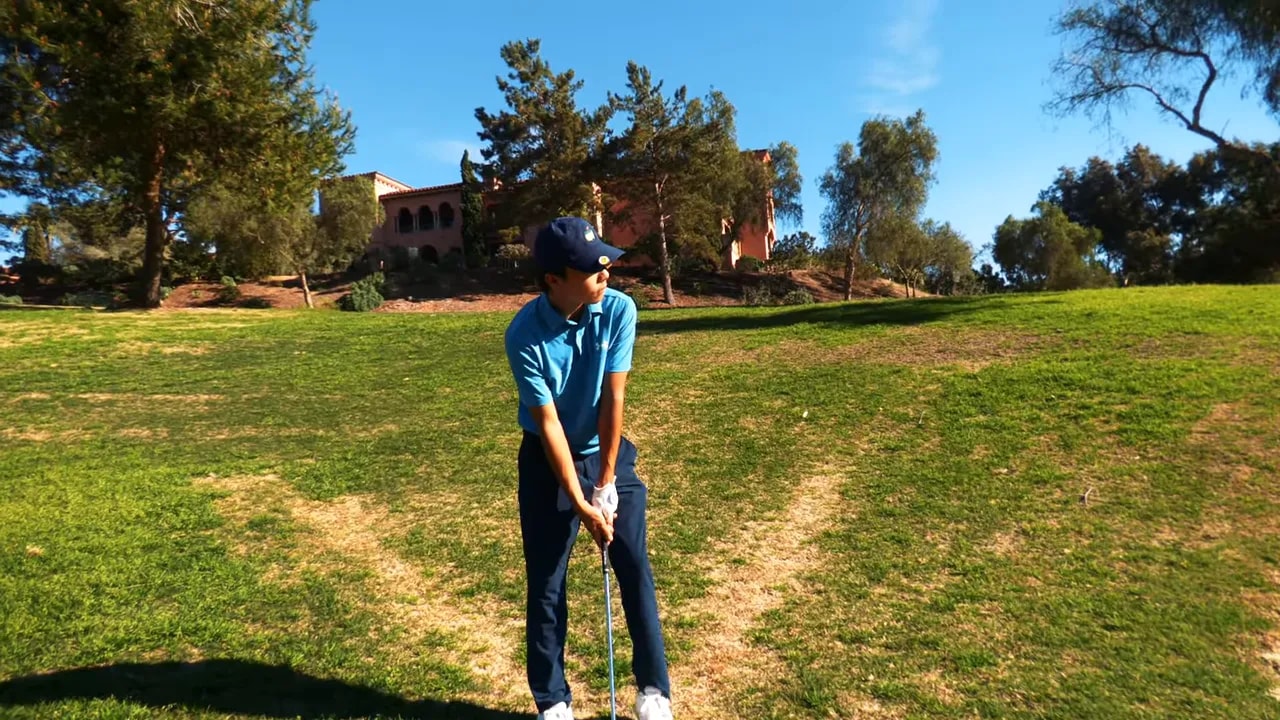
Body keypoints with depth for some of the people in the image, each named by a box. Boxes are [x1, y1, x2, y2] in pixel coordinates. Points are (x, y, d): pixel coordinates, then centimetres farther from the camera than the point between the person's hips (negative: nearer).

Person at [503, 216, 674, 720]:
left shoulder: (619, 310, -18)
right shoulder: (525, 335, -24)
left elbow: (612, 399, -16)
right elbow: (548, 422, -21)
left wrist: (606, 481, -13)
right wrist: (579, 503, -20)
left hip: (608, 452, 2)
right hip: (546, 461, -1)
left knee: (636, 569, 2)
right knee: (545, 582, 4)